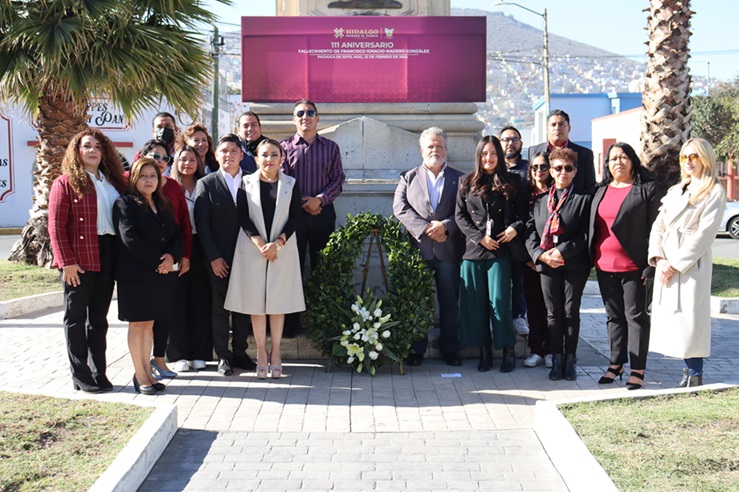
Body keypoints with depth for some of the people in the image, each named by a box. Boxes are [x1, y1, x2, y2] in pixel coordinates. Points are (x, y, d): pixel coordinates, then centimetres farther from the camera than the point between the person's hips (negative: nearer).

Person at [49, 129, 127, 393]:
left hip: (107, 256, 5)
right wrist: (66, 261, -15)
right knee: (76, 317, 4)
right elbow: (56, 226, -8)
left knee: (99, 318, 12)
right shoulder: (65, 182, -3)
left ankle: (98, 372, 20)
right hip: (79, 260, -5)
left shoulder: (113, 182, 13)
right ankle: (80, 376, 11)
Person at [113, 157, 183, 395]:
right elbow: (129, 239, -15)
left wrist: (171, 257, -10)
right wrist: (157, 261, -17)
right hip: (135, 274, -6)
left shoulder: (164, 206, 16)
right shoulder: (125, 204, -4)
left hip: (161, 275, 6)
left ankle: (147, 372, 16)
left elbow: (177, 237, 11)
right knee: (137, 324, 0)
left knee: (149, 324, 11)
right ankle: (140, 375, 6)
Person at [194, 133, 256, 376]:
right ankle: (223, 356, 14)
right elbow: (202, 223, -3)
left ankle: (240, 352, 20)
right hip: (219, 259, -2)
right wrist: (213, 257, -10)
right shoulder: (206, 184, 2)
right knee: (220, 307, 5)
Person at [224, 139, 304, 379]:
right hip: (252, 248, 0)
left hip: (282, 249, 0)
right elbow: (243, 217, -2)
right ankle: (261, 353, 10)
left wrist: (277, 243, -12)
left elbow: (295, 218, 0)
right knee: (256, 300, 2)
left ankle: (276, 354, 12)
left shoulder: (291, 184, 6)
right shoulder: (247, 183, 5)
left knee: (278, 301, 3)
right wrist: (260, 243, -13)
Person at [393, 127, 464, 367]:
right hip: (418, 248, 0)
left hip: (448, 250, 0)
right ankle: (417, 349, 12)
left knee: (450, 302, 5)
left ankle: (450, 349, 14)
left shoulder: (459, 179, 10)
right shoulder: (408, 177, 11)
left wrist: (445, 226, -15)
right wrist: (425, 228, -13)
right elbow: (400, 208, -1)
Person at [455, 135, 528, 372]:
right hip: (473, 249, 2)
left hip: (500, 250, -2)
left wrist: (516, 228, -9)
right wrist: (479, 237, -5)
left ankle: (508, 349, 6)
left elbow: (523, 211, 10)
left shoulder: (511, 182, 10)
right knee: (475, 301, 1)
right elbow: (460, 215, 6)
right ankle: (484, 350, 12)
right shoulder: (467, 183, 11)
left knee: (499, 300, -7)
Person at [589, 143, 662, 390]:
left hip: (633, 266, -5)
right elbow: (592, 227, 16)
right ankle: (616, 364, 23)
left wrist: (650, 266, -14)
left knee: (636, 316, 1)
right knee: (614, 316, 13)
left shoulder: (647, 189, -4)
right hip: (605, 266, 5)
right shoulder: (601, 191, 13)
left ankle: (637, 370, 7)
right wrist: (592, 260, 9)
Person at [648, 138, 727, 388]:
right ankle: (689, 371, 15)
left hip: (691, 265, -6)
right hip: (667, 265, 6)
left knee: (689, 318, -7)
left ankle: (695, 377, 1)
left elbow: (705, 233, -11)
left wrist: (677, 264, -14)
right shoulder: (675, 191, 18)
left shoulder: (714, 192, -2)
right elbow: (658, 226, 12)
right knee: (671, 320, 6)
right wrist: (659, 258, -4)